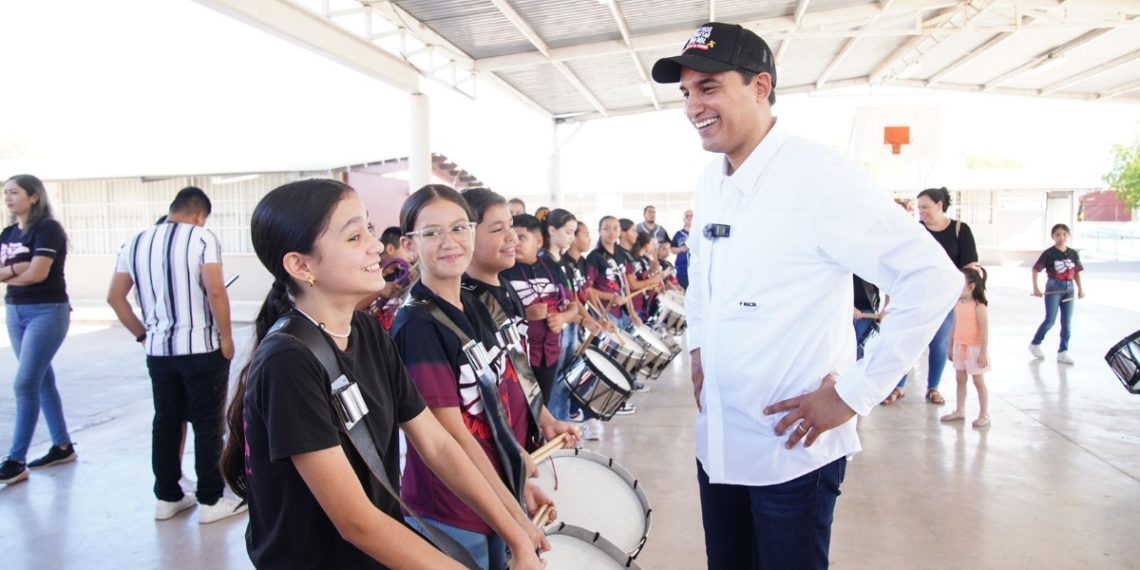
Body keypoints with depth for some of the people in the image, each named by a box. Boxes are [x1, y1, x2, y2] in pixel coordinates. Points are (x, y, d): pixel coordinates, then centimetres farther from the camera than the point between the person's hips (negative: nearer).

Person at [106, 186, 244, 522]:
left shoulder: (136, 243, 9)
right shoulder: (201, 238, -9)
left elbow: (115, 297, 11)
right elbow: (216, 291, -19)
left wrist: (141, 334, 18)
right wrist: (227, 337, -10)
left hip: (157, 350, 6)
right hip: (201, 349, -5)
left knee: (166, 423, 15)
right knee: (207, 425, 4)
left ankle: (167, 497, 24)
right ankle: (210, 501, 11)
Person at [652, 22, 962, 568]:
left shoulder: (817, 175, -18)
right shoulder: (708, 184, 4)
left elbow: (933, 279, -20)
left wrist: (854, 393, -19)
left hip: (791, 451, -7)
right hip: (715, 443, 7)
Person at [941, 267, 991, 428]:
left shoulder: (979, 306, -18)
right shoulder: (958, 305, 3)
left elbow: (984, 331, -18)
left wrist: (983, 353, -19)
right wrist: (952, 347, 13)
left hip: (974, 349, -7)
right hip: (960, 348, 7)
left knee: (979, 382, 3)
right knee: (960, 380, 13)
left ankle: (984, 415, 13)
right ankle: (960, 411, 24)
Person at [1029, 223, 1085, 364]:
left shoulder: (1073, 254, 4)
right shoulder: (1049, 253, -9)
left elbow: (1076, 272, 12)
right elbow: (1035, 270, -7)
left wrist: (1080, 288, 8)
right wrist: (1036, 288, -12)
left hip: (1068, 288, 5)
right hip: (1053, 288, -4)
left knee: (1067, 322, 5)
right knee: (1050, 320, -4)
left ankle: (1063, 352, 13)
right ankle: (1035, 344, 16)